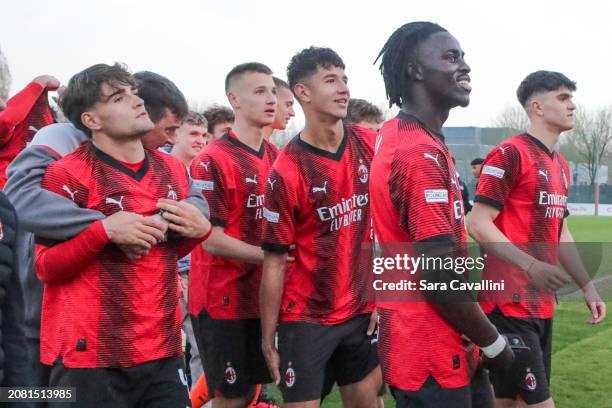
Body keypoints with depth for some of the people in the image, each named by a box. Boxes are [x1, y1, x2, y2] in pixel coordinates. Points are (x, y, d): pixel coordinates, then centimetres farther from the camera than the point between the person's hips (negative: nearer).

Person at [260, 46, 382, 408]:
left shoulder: (371, 145, -1)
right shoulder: (287, 172, -15)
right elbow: (275, 262, -11)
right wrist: (268, 338, -7)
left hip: (363, 311, 4)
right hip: (306, 319, -4)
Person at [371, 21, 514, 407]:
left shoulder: (398, 137, 8)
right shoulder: (422, 155, -23)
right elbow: (439, 277, -25)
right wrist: (494, 343, -11)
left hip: (423, 344, 10)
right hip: (431, 352, -10)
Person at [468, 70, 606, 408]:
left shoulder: (560, 165, 16)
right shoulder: (510, 153, -11)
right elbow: (478, 225, -17)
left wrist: (587, 287, 19)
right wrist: (531, 266, -26)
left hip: (543, 304, 8)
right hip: (510, 303, -8)